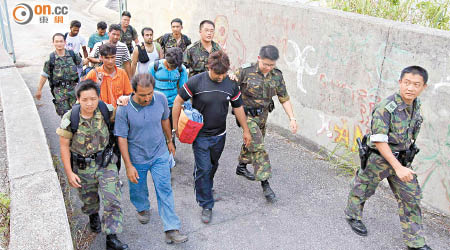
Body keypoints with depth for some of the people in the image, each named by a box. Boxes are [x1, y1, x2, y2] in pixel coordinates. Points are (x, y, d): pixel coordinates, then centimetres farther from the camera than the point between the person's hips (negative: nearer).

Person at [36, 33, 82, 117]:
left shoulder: (72, 54, 0)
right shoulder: (51, 58, -4)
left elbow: (81, 62, 21)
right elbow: (44, 75, 3)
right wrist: (39, 90, 7)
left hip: (73, 88, 2)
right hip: (59, 90, -2)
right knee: (64, 114, -4)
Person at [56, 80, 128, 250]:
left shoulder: (106, 111, -14)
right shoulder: (70, 119, -18)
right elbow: (64, 146, -9)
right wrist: (69, 173, -10)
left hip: (106, 162, 0)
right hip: (82, 167, 0)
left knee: (112, 199, -9)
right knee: (89, 200, 21)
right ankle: (94, 216, 56)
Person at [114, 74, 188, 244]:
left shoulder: (161, 99, -14)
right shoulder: (124, 109, -22)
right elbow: (122, 138, -16)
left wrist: (169, 141, 18)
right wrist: (129, 166, -16)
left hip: (160, 155, 1)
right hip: (137, 158, -1)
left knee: (164, 190, 0)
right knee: (138, 189, 20)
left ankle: (171, 230, 7)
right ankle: (142, 208, 54)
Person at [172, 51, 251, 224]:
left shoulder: (231, 85, -6)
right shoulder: (196, 82, -16)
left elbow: (238, 107, 6)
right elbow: (178, 102, -8)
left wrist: (246, 130, 11)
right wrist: (176, 127, -5)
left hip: (219, 135, 4)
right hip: (200, 136, -4)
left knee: (213, 166, 20)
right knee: (203, 169, -2)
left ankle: (205, 188, 48)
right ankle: (206, 205, 12)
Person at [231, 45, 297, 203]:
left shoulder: (277, 76, -4)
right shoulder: (246, 71, -17)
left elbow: (284, 98, 2)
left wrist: (292, 118, -5)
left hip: (262, 115, 6)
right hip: (247, 114, -6)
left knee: (252, 142, 22)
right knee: (258, 147, -13)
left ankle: (241, 167, 47)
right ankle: (265, 184, -8)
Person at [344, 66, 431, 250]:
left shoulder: (416, 105, -2)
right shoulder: (385, 108, -25)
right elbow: (379, 141, -26)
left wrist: (403, 164, 17)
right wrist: (398, 167, -27)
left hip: (402, 159, 6)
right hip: (379, 159, -6)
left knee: (411, 198, 7)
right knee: (362, 190, 14)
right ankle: (353, 216, 43)